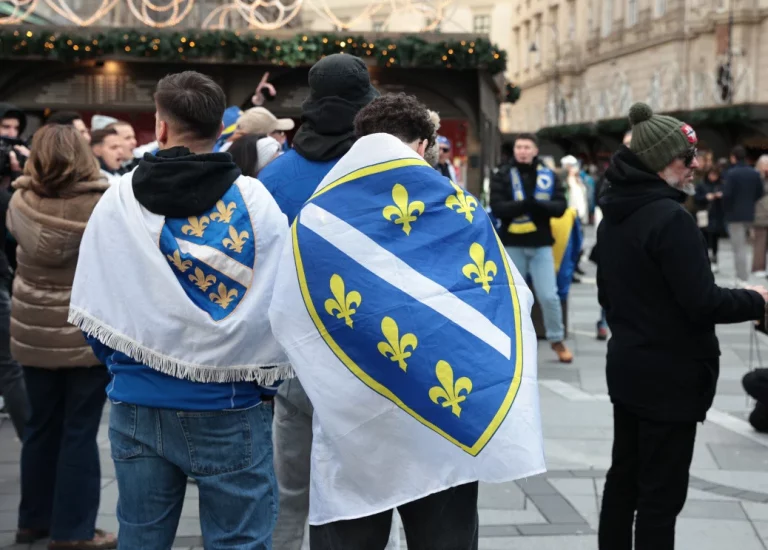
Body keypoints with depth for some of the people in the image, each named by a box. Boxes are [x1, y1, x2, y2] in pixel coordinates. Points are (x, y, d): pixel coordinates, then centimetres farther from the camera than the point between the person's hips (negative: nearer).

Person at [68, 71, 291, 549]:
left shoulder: (119, 200, -2)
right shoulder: (255, 200, -8)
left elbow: (92, 303, 3)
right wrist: (264, 376, 8)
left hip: (138, 403, 3)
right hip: (230, 408, -2)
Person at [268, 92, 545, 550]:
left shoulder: (316, 219, -3)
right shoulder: (461, 208, -1)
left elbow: (283, 317, -1)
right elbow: (516, 299, 6)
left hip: (351, 429, 0)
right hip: (451, 424, 1)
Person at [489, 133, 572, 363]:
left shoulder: (549, 175, 4)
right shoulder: (503, 176, -1)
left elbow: (561, 206, -4)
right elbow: (497, 208, -12)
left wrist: (538, 205, -22)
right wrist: (526, 204, -25)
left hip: (541, 244, 1)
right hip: (512, 244, -1)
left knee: (549, 295, 0)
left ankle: (557, 339, 17)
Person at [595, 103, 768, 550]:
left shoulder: (615, 216, 8)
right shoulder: (671, 218, -22)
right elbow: (702, 302, -24)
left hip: (627, 368, 9)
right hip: (670, 375, -9)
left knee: (624, 478, 18)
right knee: (661, 495, -1)